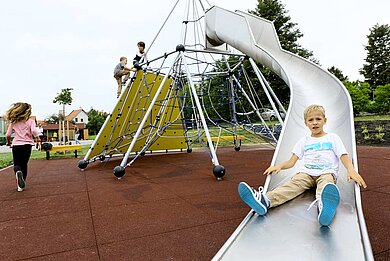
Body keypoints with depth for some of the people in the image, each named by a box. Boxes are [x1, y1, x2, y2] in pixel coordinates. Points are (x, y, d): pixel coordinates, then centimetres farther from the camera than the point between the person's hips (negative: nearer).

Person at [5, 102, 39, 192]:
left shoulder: (13, 122, 6)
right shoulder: (30, 121, -4)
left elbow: (8, 135, 6)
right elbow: (34, 131, -20)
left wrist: (9, 142, 24)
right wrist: (37, 138, -3)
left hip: (16, 145, 2)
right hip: (27, 144, -1)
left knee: (17, 164, 13)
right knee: (24, 164, 10)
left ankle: (18, 172, -24)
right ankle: (21, 186, 10)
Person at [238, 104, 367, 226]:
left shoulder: (333, 138, 17)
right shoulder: (303, 141, 21)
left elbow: (344, 157, 6)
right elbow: (291, 162, 15)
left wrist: (351, 170, -17)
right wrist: (279, 165, -7)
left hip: (327, 173, -1)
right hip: (306, 173, 2)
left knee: (326, 183, -38)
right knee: (293, 183, -30)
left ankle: (324, 207, -73)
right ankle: (265, 201, -59)